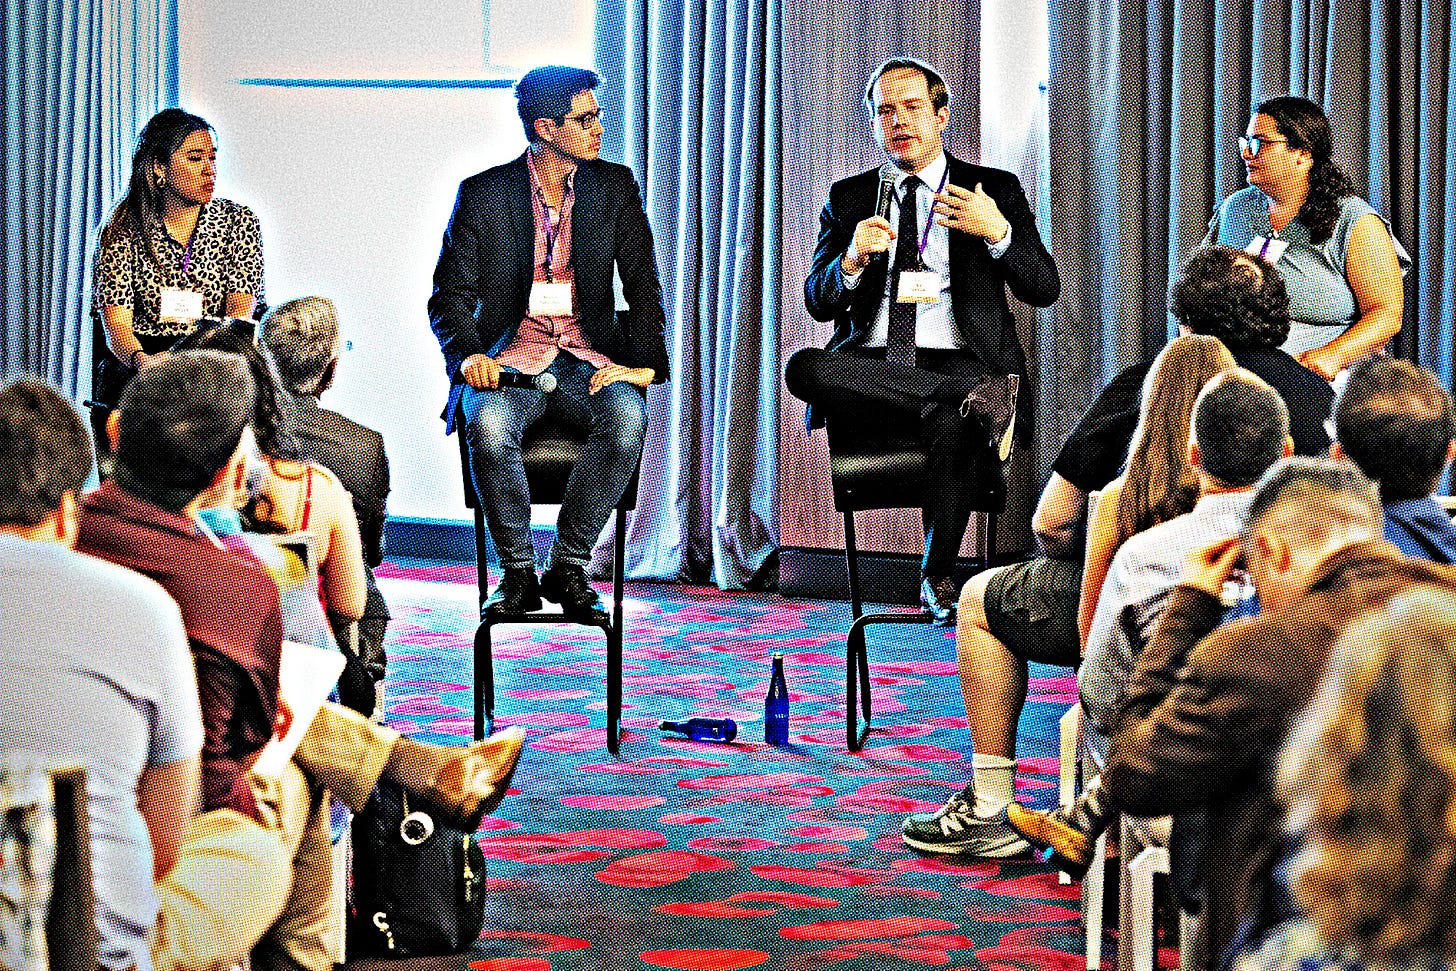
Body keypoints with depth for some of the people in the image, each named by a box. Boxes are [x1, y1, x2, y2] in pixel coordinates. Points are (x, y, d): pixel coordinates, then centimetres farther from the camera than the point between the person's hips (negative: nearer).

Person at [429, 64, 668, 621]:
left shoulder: (615, 187, 7)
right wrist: (469, 354, -20)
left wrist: (644, 363, -12)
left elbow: (643, 284, 5)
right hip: (509, 359, -1)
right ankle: (517, 573, -14)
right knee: (489, 424, -35)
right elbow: (450, 297, 1)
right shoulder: (483, 195, 1)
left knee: (626, 417, -32)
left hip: (589, 359, 2)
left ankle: (569, 568, -15)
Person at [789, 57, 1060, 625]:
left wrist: (998, 232, -15)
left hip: (957, 359, -2)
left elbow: (1044, 289, 4)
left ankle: (938, 578, -18)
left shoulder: (994, 190, 13)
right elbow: (817, 302, 11)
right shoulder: (849, 197, 18)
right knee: (803, 368, -31)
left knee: (951, 423, -37)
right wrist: (852, 261, -11)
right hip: (870, 366, 2)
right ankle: (976, 398, -28)